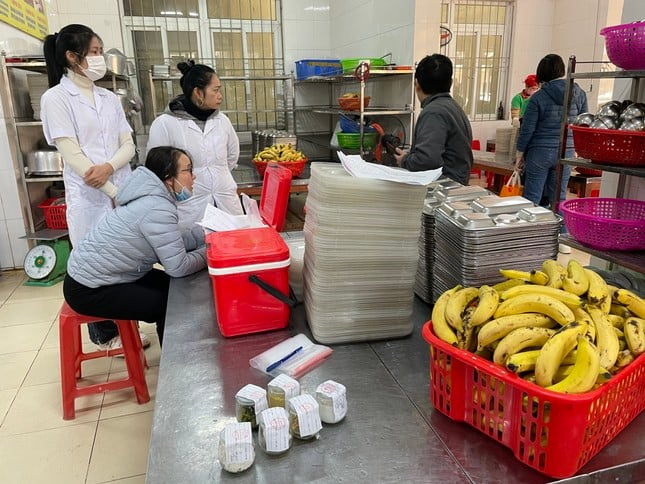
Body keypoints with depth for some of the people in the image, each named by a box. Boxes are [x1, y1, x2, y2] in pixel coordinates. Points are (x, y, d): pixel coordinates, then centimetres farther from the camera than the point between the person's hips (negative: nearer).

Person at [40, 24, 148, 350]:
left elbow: (128, 145, 6)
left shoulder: (110, 99, 13)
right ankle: (105, 334, 24)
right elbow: (71, 154, -12)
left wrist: (109, 167, -15)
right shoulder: (56, 98, -4)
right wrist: (114, 193, -16)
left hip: (124, 192, 5)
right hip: (89, 198, -4)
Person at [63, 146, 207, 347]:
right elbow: (178, 267, -26)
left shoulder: (153, 195, 2)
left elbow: (174, 242, 4)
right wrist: (209, 253, -10)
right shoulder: (157, 209, -27)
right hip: (89, 290, -9)